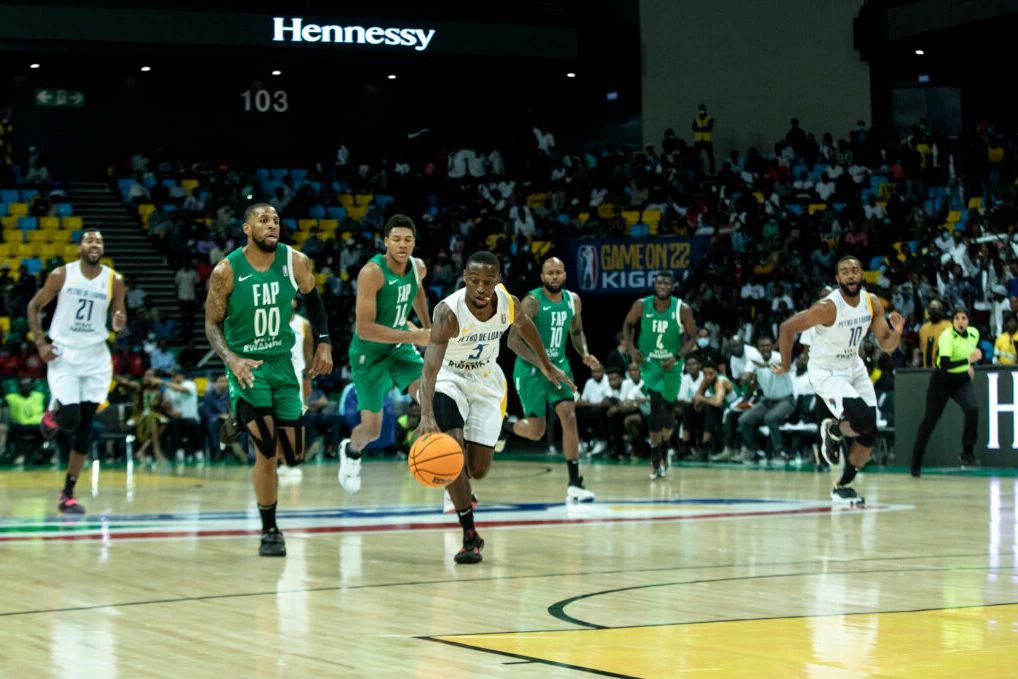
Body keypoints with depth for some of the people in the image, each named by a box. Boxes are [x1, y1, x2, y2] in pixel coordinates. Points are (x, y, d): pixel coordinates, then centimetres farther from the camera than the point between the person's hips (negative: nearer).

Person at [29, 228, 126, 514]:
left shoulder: (114, 280, -1)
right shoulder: (61, 275, -5)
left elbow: (119, 313, 9)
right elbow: (34, 306, 4)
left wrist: (119, 324, -16)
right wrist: (40, 343, -7)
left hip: (95, 357, 2)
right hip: (63, 354, -2)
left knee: (85, 428, -1)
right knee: (70, 420, -15)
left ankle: (68, 495, 8)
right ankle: (53, 412, 23)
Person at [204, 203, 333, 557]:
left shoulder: (295, 262, -7)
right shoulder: (227, 271, -14)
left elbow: (312, 298, 13)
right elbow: (212, 324, -5)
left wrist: (324, 342, 4)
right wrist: (231, 359, -23)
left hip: (282, 362, 4)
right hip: (246, 366, -4)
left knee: (294, 455, 5)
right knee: (267, 452, -13)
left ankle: (244, 421, 37)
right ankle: (270, 531, 5)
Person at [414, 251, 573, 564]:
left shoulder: (508, 303, -18)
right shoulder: (449, 312, -32)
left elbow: (524, 324, 9)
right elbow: (430, 366, -44)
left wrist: (547, 365, 18)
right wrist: (427, 415, -58)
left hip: (486, 380, 4)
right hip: (449, 378, -4)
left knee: (478, 470, 2)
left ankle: (460, 489, 41)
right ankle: (470, 537, -13)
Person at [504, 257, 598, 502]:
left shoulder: (573, 301, 2)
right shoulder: (532, 302, -17)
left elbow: (576, 331, 20)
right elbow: (513, 340, -20)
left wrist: (585, 355, -1)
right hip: (531, 370, -4)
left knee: (569, 416, -14)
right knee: (535, 431, -4)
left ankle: (574, 484, -13)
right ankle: (503, 427, 32)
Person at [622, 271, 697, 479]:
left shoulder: (682, 310, -14)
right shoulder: (641, 306, -11)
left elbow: (692, 338, -6)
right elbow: (628, 324, 6)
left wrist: (677, 357, -19)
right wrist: (630, 348, -9)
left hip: (672, 363, 1)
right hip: (649, 361, -1)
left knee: (668, 408, 10)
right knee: (656, 403, -18)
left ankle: (662, 448, 36)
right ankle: (656, 459, -11)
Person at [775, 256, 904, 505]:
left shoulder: (872, 303, -6)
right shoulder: (828, 307, -25)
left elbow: (887, 345, -2)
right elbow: (788, 328, -17)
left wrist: (897, 331, -24)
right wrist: (785, 366, -9)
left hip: (854, 368, 7)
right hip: (826, 372, -7)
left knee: (869, 433, 4)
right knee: (863, 421, -25)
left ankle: (842, 487, 21)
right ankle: (832, 430, 10)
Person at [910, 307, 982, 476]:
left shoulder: (974, 333, -3)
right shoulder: (947, 336, -22)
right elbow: (944, 364, -34)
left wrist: (969, 366, 13)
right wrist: (968, 360, -38)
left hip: (962, 381, 4)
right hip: (942, 381, -4)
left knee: (972, 409, -25)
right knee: (930, 421, 3)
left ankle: (968, 454, -15)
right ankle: (916, 464, 19)